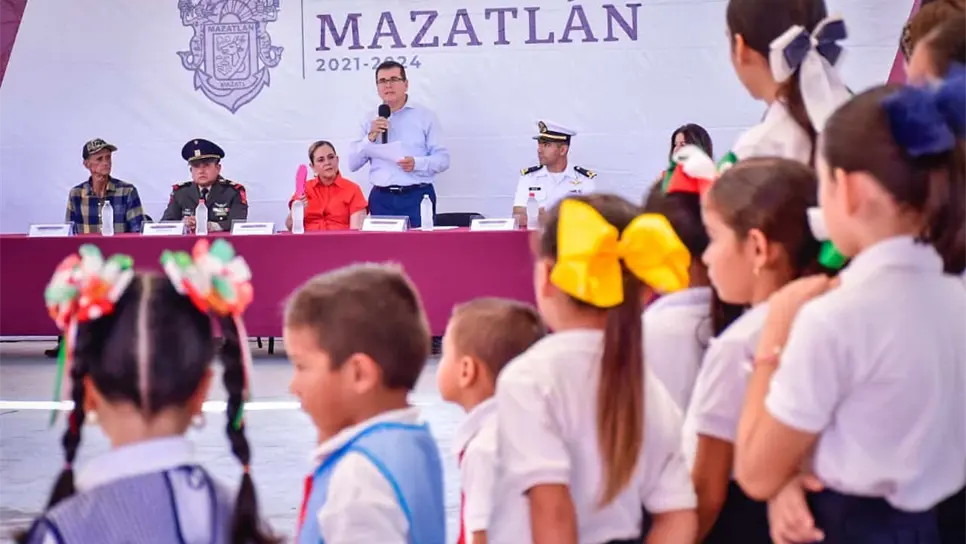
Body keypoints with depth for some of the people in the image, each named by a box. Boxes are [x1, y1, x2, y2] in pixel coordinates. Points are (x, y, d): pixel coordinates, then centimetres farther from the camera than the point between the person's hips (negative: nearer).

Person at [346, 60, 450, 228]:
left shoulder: (425, 115, 4)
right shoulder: (370, 119, 11)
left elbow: (443, 159, -1)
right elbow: (352, 164, 6)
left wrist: (416, 164, -19)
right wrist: (371, 137, -7)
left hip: (417, 196, -2)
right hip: (381, 198, 2)